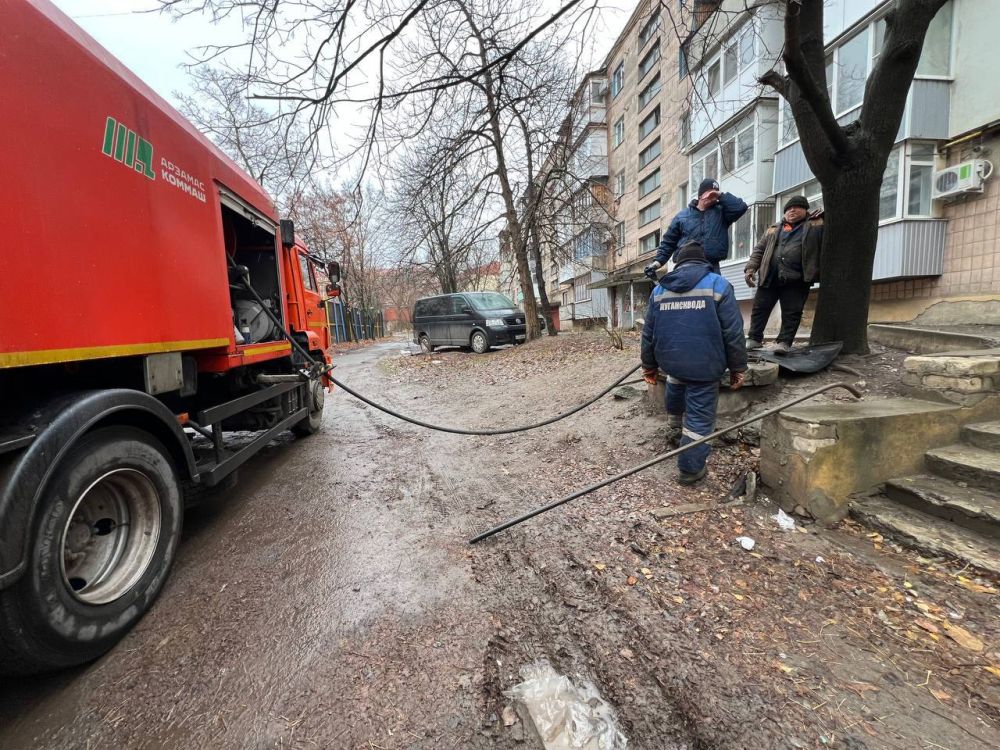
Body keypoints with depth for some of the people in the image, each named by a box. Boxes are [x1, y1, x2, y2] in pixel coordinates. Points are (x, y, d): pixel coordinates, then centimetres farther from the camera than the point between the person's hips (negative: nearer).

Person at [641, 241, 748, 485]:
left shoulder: (659, 290, 8)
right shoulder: (719, 285, -3)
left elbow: (648, 333, 12)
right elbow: (733, 333, -6)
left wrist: (649, 366, 21)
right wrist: (738, 368, 4)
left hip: (669, 360, 5)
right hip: (703, 364, -4)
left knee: (677, 378, 39)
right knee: (699, 418, 7)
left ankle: (674, 416, 60)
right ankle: (690, 469, 16)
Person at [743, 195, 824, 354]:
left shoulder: (815, 225, 12)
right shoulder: (773, 230, 20)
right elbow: (759, 250, 16)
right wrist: (750, 268, 3)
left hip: (796, 280, -2)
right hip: (769, 278, 3)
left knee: (791, 313, -1)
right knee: (760, 308, 5)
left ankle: (784, 342, 5)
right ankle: (754, 338, 16)